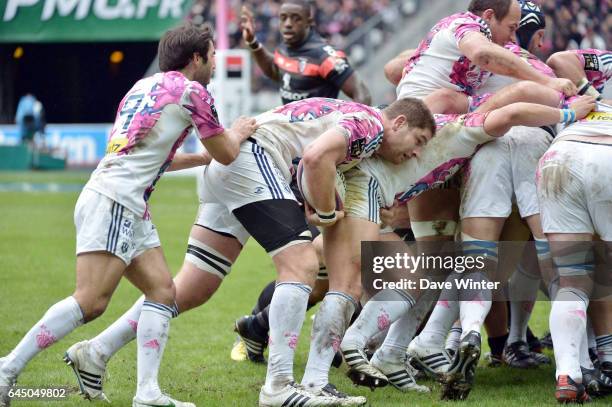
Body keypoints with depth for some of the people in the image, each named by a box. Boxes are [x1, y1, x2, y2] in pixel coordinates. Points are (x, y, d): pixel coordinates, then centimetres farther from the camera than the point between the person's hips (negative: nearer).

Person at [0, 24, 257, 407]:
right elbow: (226, 154, 7)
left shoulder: (146, 85, 22)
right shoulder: (192, 91, -3)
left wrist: (200, 159, 42)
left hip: (130, 208, 10)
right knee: (91, 301, -16)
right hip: (113, 200, -10)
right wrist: (239, 133, 28)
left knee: (162, 291, 4)